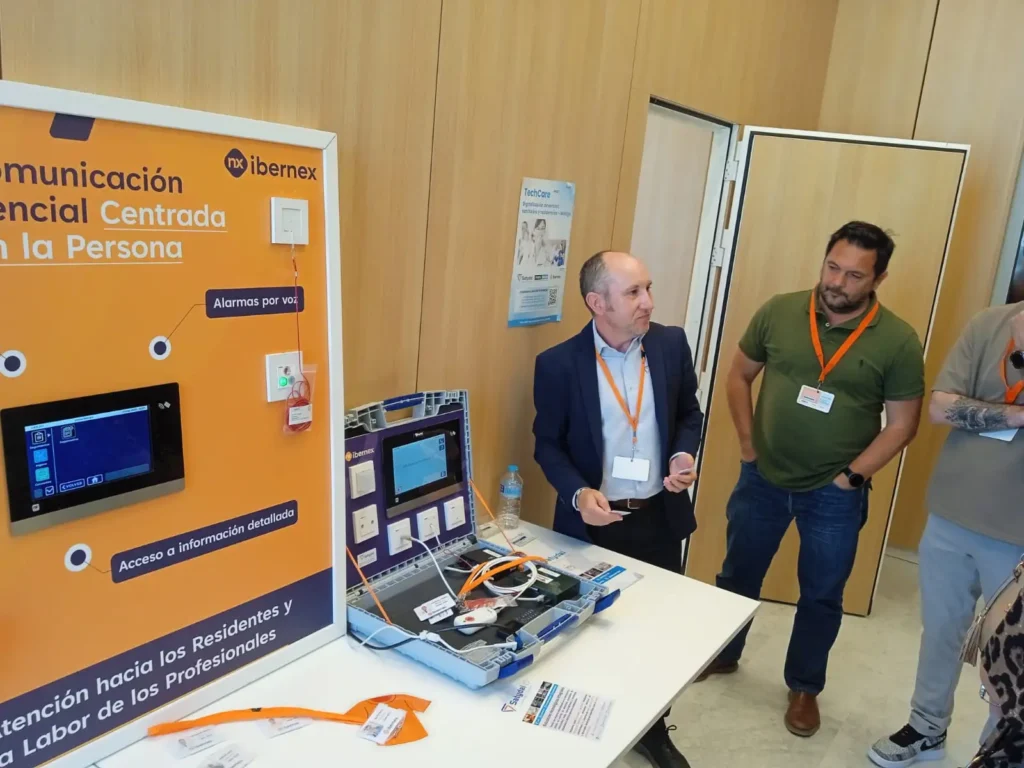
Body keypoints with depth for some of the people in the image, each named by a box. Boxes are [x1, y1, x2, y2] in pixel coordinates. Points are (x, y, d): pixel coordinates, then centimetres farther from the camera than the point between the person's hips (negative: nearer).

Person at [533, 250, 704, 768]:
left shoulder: (672, 343, -5)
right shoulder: (558, 363, -15)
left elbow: (689, 411, 8)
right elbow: (548, 443, -6)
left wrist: (684, 454, -11)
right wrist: (577, 493, -21)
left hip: (660, 516, 3)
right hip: (593, 521, -3)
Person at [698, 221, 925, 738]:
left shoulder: (897, 341, -12)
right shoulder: (778, 313, -7)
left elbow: (902, 424, -6)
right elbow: (739, 375, 4)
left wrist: (852, 476, -12)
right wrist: (747, 442, -1)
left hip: (834, 494, -1)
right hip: (763, 478, 2)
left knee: (821, 596, 15)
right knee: (738, 575, 18)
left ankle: (804, 687, 37)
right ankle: (722, 654, 43)